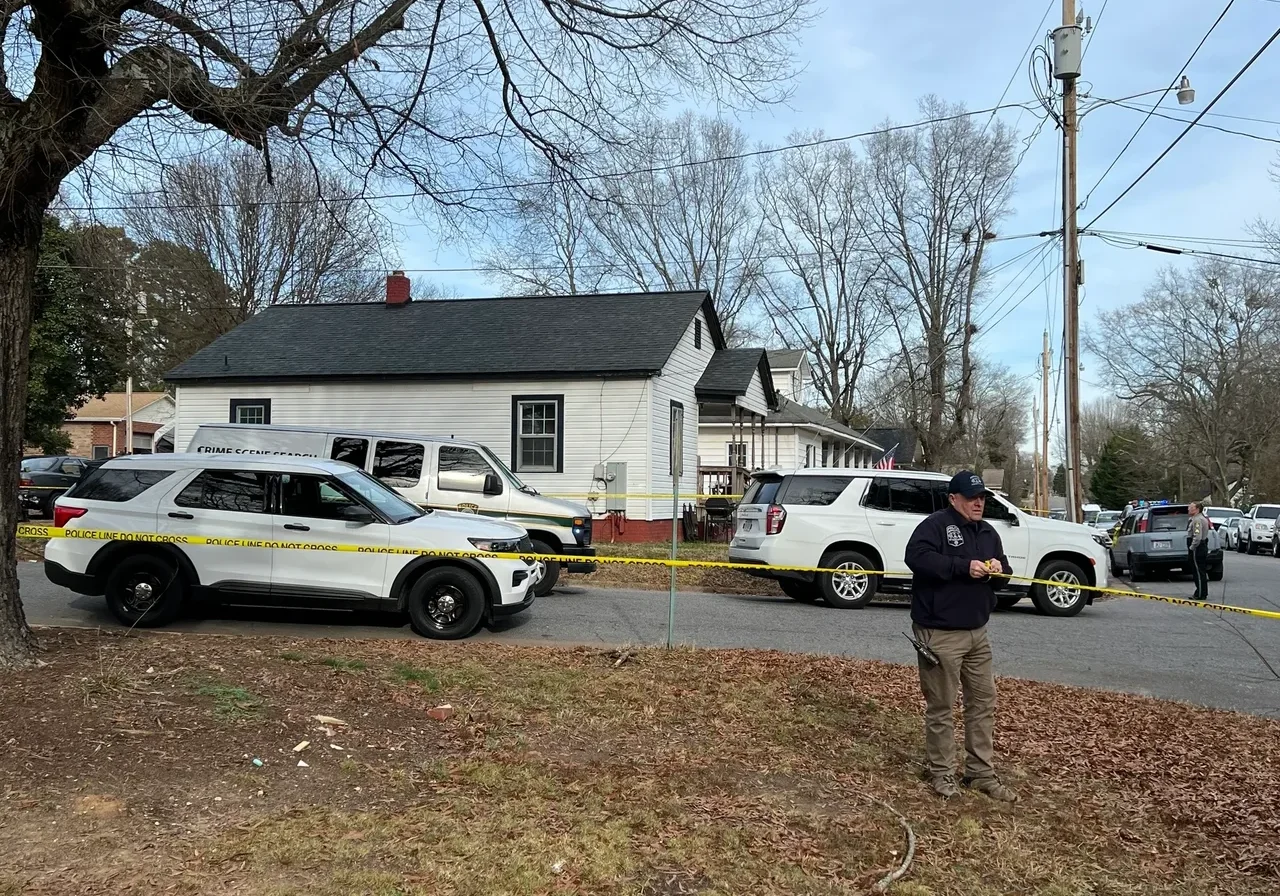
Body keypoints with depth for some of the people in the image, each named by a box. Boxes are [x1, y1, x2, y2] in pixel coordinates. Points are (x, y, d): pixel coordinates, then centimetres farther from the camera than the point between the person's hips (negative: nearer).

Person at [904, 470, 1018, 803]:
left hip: (977, 632, 8)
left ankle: (982, 774, 24)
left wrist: (999, 569, -5)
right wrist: (964, 566, -28)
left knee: (984, 703, 12)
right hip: (939, 633, -8)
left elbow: (1005, 567, 20)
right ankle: (942, 774, 14)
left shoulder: (988, 531, 14)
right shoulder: (935, 524, -11)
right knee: (941, 707, 1)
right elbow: (917, 557, -26)